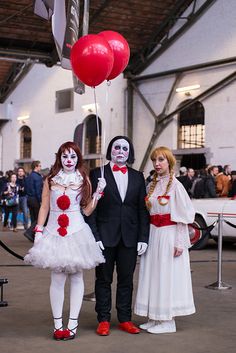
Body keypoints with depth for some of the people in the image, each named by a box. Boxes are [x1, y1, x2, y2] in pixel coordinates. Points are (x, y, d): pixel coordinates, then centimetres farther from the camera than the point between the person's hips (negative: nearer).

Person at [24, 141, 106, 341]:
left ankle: (73, 324, 7)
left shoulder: (83, 180, 7)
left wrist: (98, 193, -6)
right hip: (55, 232, 0)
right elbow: (44, 208, 9)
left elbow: (87, 210, 5)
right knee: (57, 278, -3)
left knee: (76, 277, 2)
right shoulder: (50, 180, 8)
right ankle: (58, 325, 3)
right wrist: (38, 230, 3)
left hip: (77, 231, 0)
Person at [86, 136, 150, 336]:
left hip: (129, 237, 3)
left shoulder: (137, 177, 9)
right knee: (103, 279, 7)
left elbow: (142, 209, 7)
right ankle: (103, 320, 16)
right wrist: (94, 236, -12)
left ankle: (125, 319, 19)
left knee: (126, 280, 9)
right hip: (105, 237, -2)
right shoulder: (97, 174, 0)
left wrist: (143, 238, 0)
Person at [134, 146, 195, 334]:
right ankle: (154, 318, 18)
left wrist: (180, 242, -15)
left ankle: (168, 322, 6)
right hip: (152, 234, 7)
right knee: (152, 275, 8)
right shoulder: (152, 185, 11)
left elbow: (183, 216, -11)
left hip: (169, 235, -7)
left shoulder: (175, 185, -8)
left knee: (167, 276, -2)